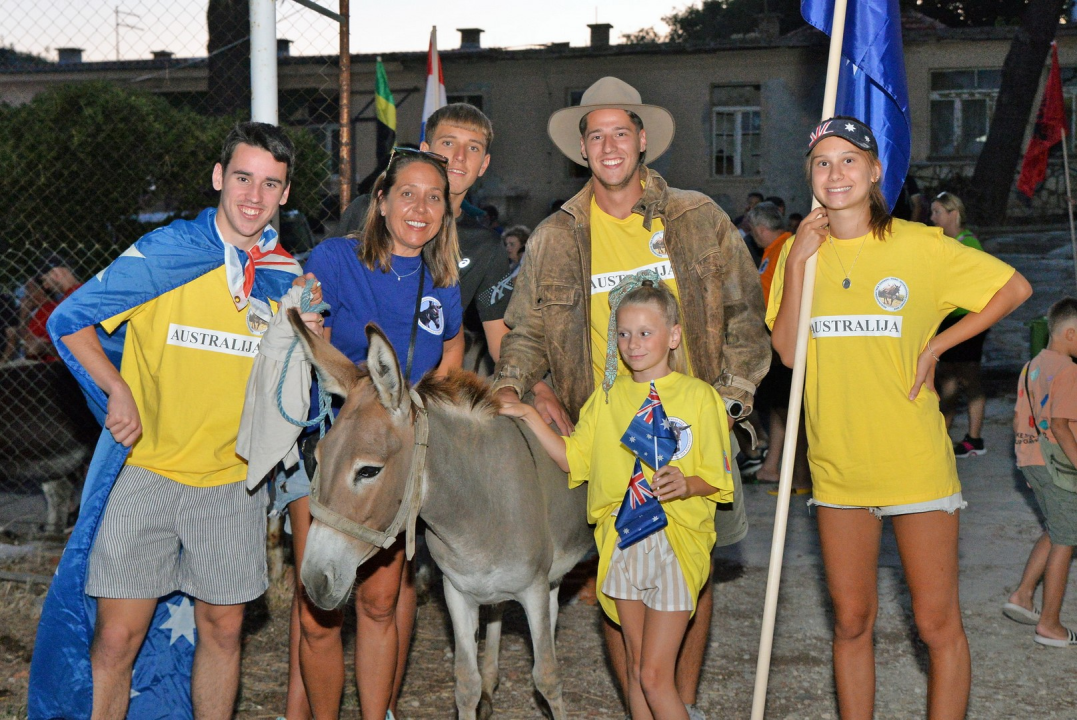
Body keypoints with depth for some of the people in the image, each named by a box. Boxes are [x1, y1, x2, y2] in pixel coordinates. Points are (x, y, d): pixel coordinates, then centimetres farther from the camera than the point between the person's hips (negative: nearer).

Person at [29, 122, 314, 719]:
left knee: (222, 629, 12)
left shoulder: (290, 278, 4)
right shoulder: (165, 253, -6)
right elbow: (68, 322, -1)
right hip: (144, 471, -3)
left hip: (232, 482, 3)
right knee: (117, 637, -2)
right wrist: (117, 391, -11)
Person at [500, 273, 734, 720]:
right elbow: (572, 459, 11)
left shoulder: (699, 397, -2)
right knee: (637, 669, 11)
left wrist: (686, 484, -21)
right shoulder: (608, 396, 10)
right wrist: (530, 417, 2)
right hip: (621, 543, 4)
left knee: (655, 676, -8)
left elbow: (717, 480, -1)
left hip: (676, 543, -4)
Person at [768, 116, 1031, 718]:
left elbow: (1015, 288, 2)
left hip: (916, 462, -3)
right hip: (838, 466, 3)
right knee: (852, 622, 11)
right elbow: (787, 351, -4)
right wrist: (796, 263, -11)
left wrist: (937, 345, -4)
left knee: (938, 623, 1)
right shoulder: (803, 250, 6)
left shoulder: (920, 245, -4)